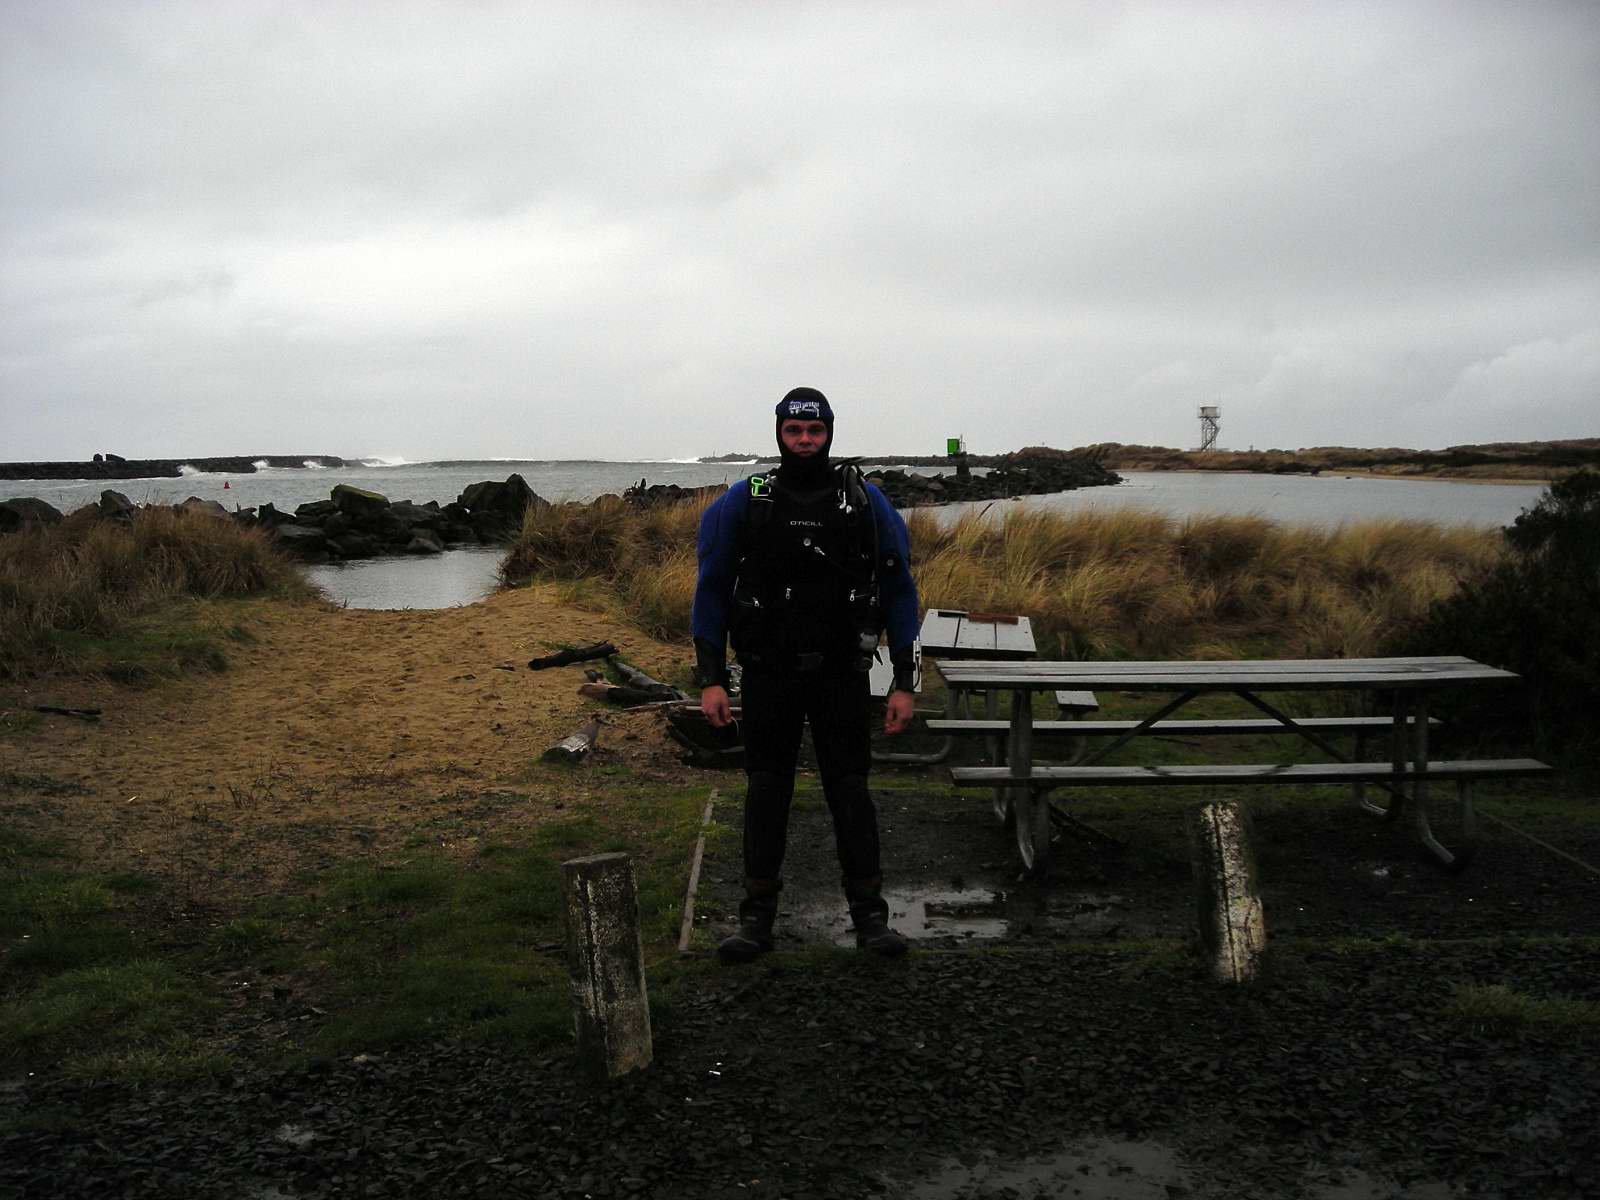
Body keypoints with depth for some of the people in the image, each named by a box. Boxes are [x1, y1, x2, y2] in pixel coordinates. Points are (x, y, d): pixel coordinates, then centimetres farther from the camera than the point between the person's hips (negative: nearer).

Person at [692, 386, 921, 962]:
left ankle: (869, 914, 16)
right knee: (766, 790, 6)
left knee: (850, 790, 4)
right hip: (768, 675, 0)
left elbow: (898, 590, 3)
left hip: (842, 674, 0)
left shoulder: (866, 502, -1)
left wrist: (904, 681, -2)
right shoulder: (743, 502, -1)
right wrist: (710, 679, -5)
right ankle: (757, 917, 16)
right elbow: (712, 590, 2)